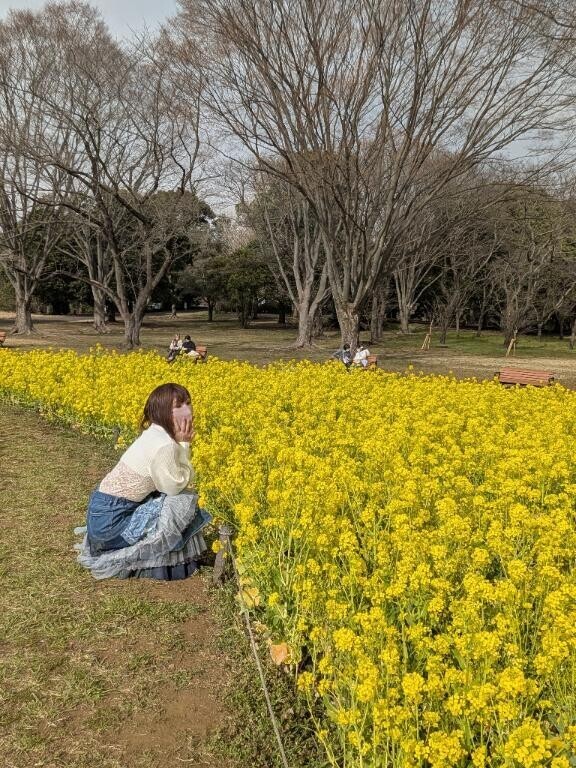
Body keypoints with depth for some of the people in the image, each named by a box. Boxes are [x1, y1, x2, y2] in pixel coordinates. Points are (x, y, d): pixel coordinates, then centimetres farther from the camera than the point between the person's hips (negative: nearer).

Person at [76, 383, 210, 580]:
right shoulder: (165, 446, -23)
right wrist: (183, 446, -11)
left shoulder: (155, 434, 5)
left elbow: (166, 484, 7)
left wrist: (181, 444, 2)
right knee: (184, 503, -8)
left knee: (180, 498, 18)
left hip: (104, 508, 9)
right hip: (111, 520, -9)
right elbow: (174, 487, -13)